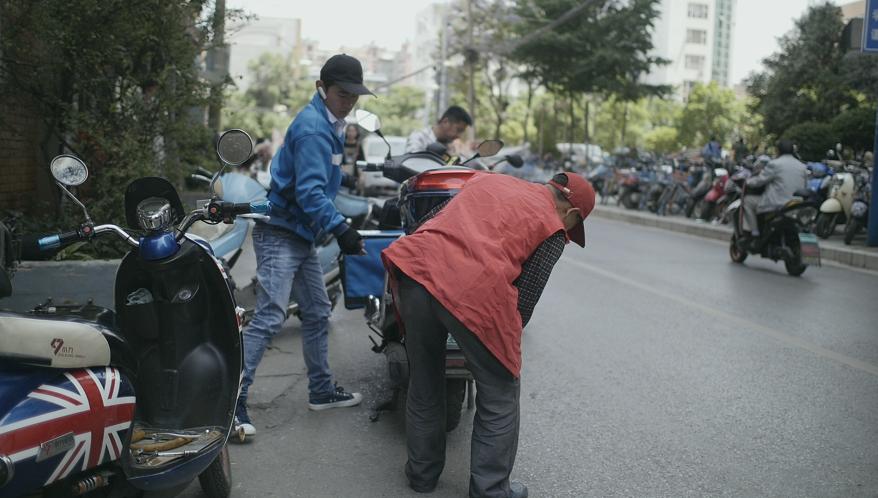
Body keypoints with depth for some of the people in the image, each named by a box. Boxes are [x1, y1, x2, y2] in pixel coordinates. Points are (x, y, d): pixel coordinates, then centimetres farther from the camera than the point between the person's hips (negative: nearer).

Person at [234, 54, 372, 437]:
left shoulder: (329, 125, 16)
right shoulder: (312, 128, -16)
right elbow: (309, 191, -25)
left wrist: (336, 228, 21)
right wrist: (340, 229, -30)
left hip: (302, 236, 10)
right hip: (281, 233, -10)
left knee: (317, 314, 16)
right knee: (269, 318, -16)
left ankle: (322, 391, 28)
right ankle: (232, 399, -13)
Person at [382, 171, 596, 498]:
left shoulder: (486, 178, 28)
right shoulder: (553, 230, 13)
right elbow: (527, 295, 7)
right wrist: (507, 335, 23)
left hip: (417, 270, 6)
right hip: (476, 292, -6)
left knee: (424, 386, 24)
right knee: (499, 399, 16)